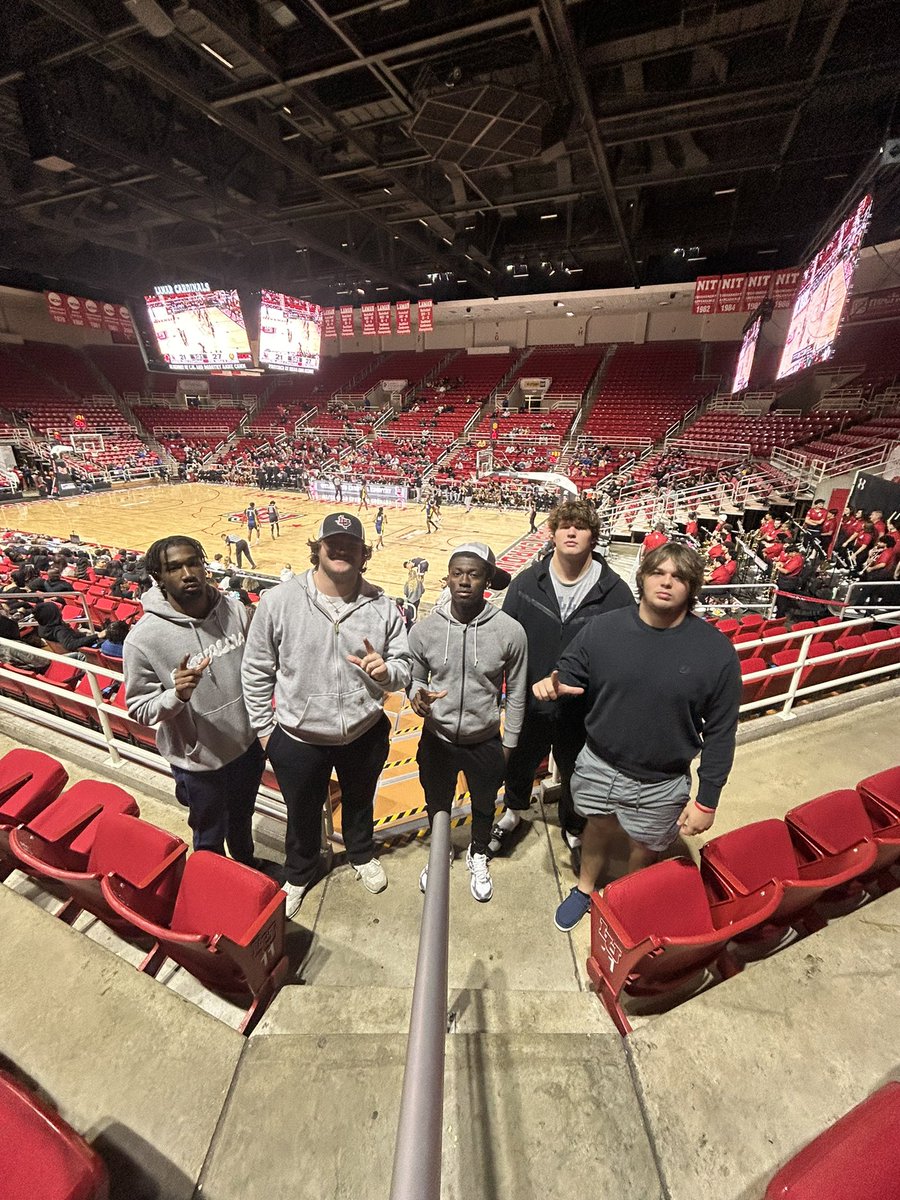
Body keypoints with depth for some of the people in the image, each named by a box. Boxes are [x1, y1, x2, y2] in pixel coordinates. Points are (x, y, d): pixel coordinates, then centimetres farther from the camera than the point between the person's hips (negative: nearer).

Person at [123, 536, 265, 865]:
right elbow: (139, 708, -14)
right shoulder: (143, 638, -22)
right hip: (198, 762, -3)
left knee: (242, 818, 30)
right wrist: (176, 695, -32)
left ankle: (247, 867, 59)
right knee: (210, 838, 22)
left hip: (247, 745, 4)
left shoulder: (236, 612, -13)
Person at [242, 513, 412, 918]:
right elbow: (257, 671, -6)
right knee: (302, 813, 26)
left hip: (365, 735, 2)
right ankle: (300, 873, 58)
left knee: (359, 803, 29)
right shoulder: (278, 601, -16)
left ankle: (362, 854, 62)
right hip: (297, 739, -1)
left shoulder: (382, 606, -12)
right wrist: (263, 729, -1)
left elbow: (403, 669, -5)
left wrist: (385, 671, -27)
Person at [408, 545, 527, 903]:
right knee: (437, 806, 27)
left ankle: (478, 856, 60)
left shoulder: (510, 631, -19)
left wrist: (508, 745, 1)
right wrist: (418, 699, -23)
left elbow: (516, 694, -6)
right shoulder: (424, 629, -15)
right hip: (437, 741, 1)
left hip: (486, 743, 0)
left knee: (483, 806, 27)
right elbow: (415, 680, 0)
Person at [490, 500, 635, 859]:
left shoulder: (615, 591, -14)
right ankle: (513, 811, 58)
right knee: (519, 765, 26)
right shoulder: (527, 582, -9)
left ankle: (573, 829, 54)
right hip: (529, 703, 2)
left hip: (584, 710, -1)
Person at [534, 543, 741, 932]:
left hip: (661, 784, -1)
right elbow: (569, 675, -2)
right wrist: (552, 685, -27)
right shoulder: (602, 629, -15)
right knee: (598, 827, 26)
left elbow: (720, 732, -9)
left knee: (644, 850, 22)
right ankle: (584, 889, 56)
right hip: (598, 765, 1)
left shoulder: (716, 650, -17)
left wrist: (707, 800, -6)